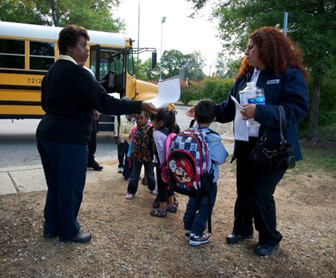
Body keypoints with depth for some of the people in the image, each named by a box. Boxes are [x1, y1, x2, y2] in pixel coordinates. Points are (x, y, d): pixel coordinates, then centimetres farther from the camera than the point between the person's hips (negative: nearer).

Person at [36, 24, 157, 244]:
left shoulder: (53, 70, 13)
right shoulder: (77, 72, -16)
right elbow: (104, 103, -25)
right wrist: (139, 106, -23)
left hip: (47, 134, 9)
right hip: (69, 140, -9)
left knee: (55, 185, 20)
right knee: (71, 187, 6)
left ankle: (51, 227, 34)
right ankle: (68, 231, 22)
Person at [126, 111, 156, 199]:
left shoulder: (150, 129, -19)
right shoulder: (134, 129, -2)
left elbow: (153, 143, -18)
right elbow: (132, 143, 8)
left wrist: (153, 155, -19)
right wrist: (130, 154, 10)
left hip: (147, 155, -3)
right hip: (136, 155, 4)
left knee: (150, 173, 16)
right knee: (134, 174, 10)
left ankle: (153, 188, 37)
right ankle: (131, 191, 20)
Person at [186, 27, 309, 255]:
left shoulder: (290, 74, -12)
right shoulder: (245, 76, 10)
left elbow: (297, 108, -23)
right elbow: (230, 108, 12)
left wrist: (259, 112, -31)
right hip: (246, 145, 7)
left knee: (260, 193, -1)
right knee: (244, 190, 15)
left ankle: (270, 238, 23)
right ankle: (242, 229, 36)